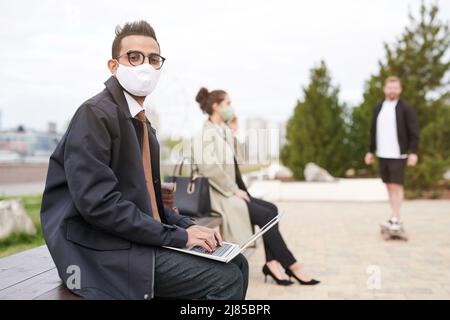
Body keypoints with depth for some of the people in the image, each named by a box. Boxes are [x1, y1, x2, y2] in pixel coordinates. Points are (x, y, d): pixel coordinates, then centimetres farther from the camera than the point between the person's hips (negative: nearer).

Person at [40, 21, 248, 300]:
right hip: (105, 252, -9)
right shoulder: (95, 115, -14)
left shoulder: (143, 124, 14)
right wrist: (177, 235, -20)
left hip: (141, 239, 9)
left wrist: (189, 227, 0)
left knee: (236, 264, 6)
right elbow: (97, 202, -24)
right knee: (225, 278, -15)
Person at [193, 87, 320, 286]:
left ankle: (272, 262, -10)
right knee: (265, 215, -16)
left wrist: (237, 189, 3)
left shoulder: (224, 131, 16)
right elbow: (210, 168, -23)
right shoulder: (208, 133, -13)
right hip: (218, 195, -9)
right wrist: (234, 190, -16)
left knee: (271, 209, -8)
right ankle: (292, 266, -6)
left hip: (230, 191, 9)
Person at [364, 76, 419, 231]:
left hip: (398, 155, -5)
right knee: (389, 186, 9)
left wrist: (413, 152, -15)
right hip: (382, 154, 5)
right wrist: (370, 151, 13)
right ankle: (396, 217, 18)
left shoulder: (406, 108, -4)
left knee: (396, 185, -7)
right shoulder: (378, 108, 10)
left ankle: (395, 219, -3)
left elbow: (414, 132, -7)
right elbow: (374, 131, 15)